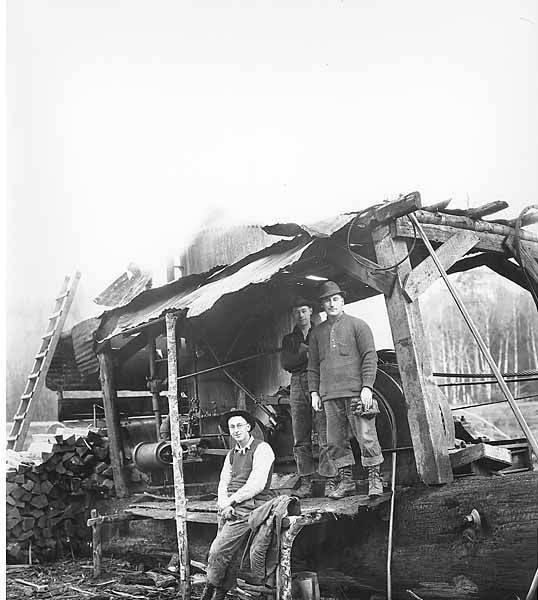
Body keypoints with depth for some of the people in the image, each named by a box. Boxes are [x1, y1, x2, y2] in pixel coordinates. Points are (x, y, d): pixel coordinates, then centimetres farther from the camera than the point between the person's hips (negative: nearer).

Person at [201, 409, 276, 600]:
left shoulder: (262, 449, -6)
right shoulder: (232, 454, 18)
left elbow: (257, 485, -14)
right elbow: (223, 483, 14)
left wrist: (231, 500, -11)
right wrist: (224, 504, -6)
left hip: (249, 508, -6)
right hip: (230, 509, 6)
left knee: (218, 551, -10)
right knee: (231, 556, 2)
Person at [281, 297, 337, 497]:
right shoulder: (289, 339, 21)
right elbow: (285, 363, 5)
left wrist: (304, 351, -6)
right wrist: (307, 354, -5)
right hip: (298, 385, 4)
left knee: (325, 436, -11)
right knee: (300, 439, 1)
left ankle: (330, 479, -10)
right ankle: (306, 483, 5)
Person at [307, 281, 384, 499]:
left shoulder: (357, 325, 4)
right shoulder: (317, 332, 15)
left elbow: (370, 358, -1)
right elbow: (313, 365, 19)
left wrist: (367, 387, -9)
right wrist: (314, 392, 11)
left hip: (355, 391, -4)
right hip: (330, 395, 4)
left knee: (366, 437, -4)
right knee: (336, 440, 5)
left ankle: (375, 479, 7)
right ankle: (345, 480, 15)